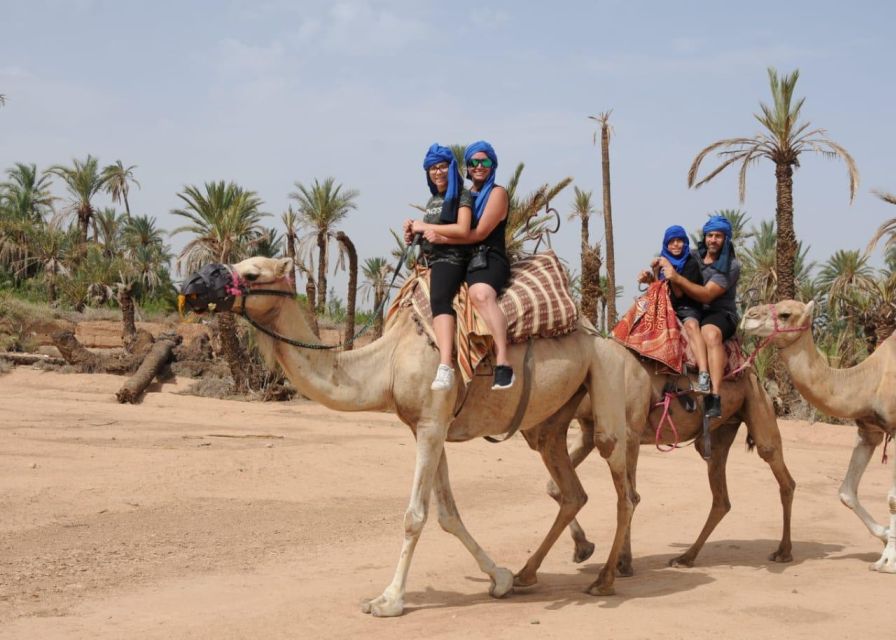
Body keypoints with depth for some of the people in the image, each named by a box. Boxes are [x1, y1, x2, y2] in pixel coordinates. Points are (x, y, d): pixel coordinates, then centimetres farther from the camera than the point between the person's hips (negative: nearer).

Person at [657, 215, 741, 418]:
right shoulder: (694, 256, 8)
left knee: (711, 332, -39)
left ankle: (714, 397, -48)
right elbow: (665, 279, 15)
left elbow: (706, 295, -19)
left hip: (720, 314, -6)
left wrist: (677, 278, -29)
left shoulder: (731, 266, -7)